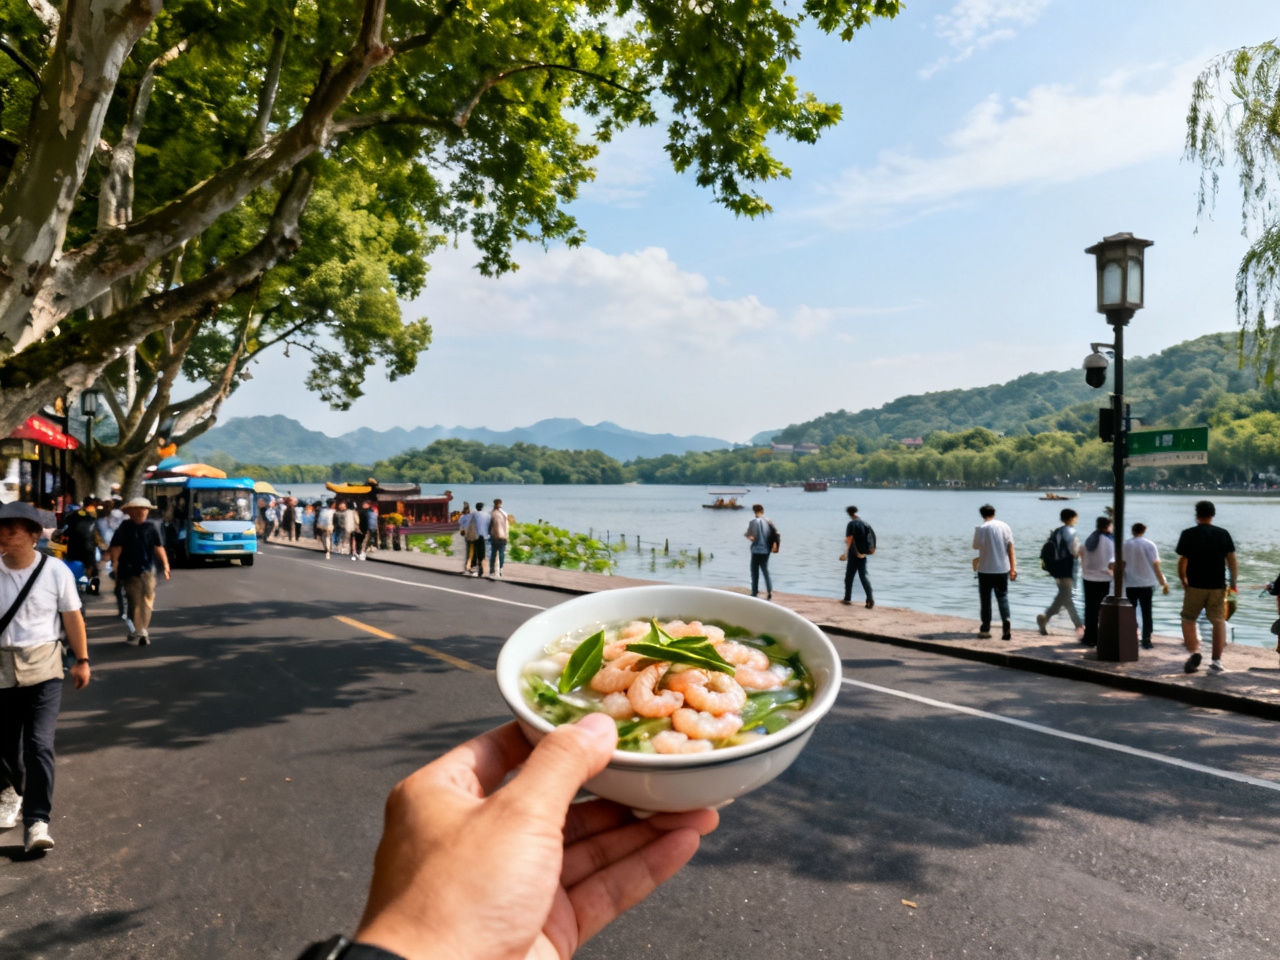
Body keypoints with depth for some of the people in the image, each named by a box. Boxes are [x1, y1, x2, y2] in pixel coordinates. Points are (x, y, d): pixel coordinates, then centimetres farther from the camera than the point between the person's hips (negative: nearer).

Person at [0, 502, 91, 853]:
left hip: (43, 669, -2)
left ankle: (36, 822, -5)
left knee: (39, 744, -10)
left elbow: (72, 617, 2)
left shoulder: (56, 571, -6)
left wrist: (81, 660, 7)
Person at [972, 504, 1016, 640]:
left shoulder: (980, 528, -8)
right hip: (1003, 569, 3)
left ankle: (985, 630, 11)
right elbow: (1010, 548, 1)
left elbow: (976, 546, -1)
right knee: (1002, 597, 10)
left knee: (985, 599, 7)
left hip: (985, 569, -3)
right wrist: (1013, 568, 4)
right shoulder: (1004, 526, 2)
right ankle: (1006, 621, -11)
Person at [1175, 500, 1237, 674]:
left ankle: (1194, 652, -8)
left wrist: (1183, 580, 7)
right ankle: (1217, 661, 5)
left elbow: (1182, 561, -7)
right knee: (1219, 621, 9)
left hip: (1195, 586, -2)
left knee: (1188, 619, 11)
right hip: (1217, 586, 2)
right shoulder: (1223, 534, 2)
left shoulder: (1188, 534, -4)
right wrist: (1233, 581, 8)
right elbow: (1231, 559, -1)